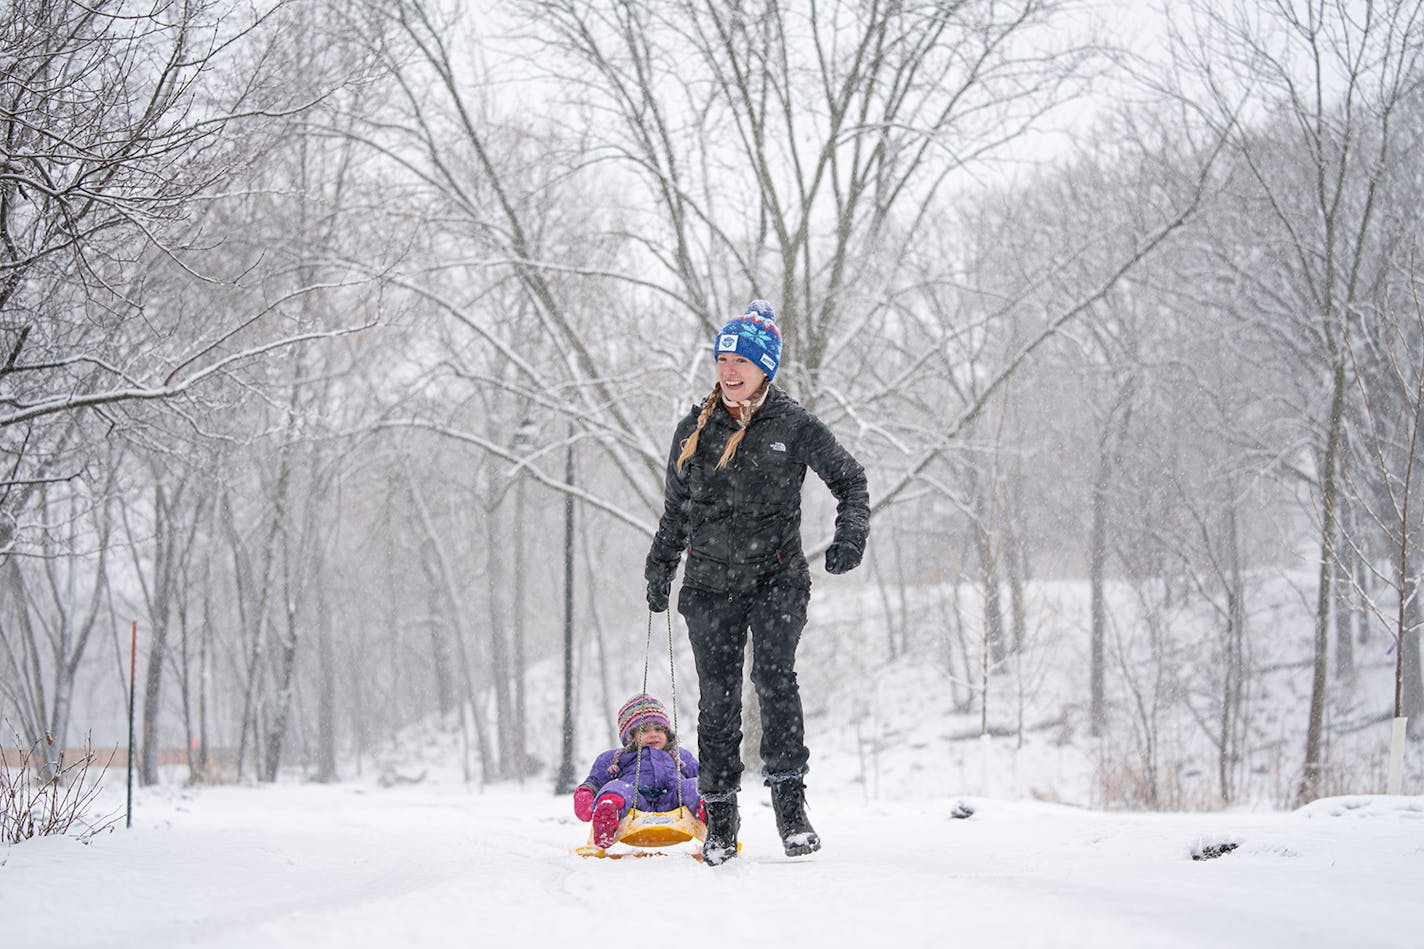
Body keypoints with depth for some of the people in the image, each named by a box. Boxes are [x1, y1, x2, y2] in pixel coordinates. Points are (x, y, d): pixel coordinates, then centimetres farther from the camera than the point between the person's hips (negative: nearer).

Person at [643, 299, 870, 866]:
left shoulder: (794, 427, -1)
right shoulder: (695, 431, 8)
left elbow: (849, 479, 8)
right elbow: (675, 510, 20)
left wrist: (850, 537, -6)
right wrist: (660, 568, 18)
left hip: (776, 578, -3)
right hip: (711, 584, 3)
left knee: (775, 678, -20)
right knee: (718, 696, 1)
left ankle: (791, 807, -18)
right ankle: (720, 819, 9)